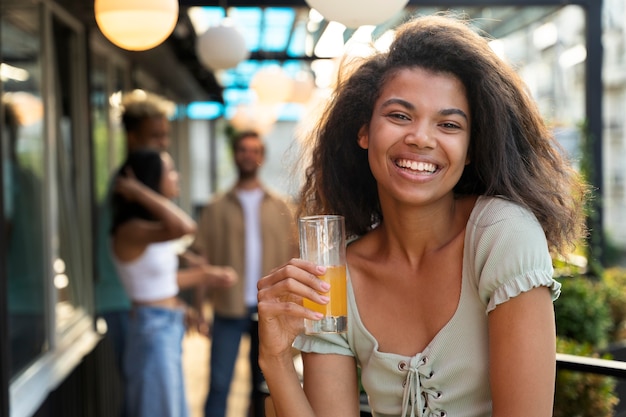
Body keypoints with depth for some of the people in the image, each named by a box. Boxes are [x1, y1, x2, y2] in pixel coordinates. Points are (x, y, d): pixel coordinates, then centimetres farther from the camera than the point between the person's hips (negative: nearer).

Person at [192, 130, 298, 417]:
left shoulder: (280, 207, 8)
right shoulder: (216, 208, 3)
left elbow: (292, 257, 5)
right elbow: (202, 255, -1)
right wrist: (199, 304, -8)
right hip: (228, 308, -2)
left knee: (265, 384, 11)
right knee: (219, 384, -2)